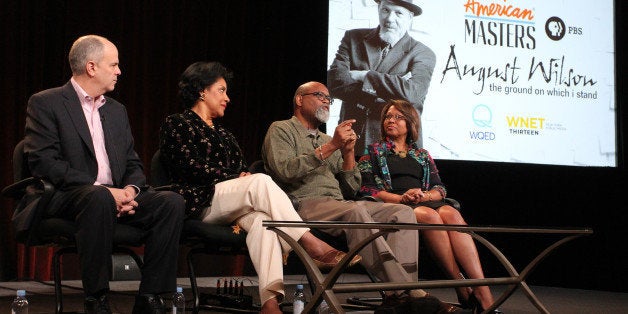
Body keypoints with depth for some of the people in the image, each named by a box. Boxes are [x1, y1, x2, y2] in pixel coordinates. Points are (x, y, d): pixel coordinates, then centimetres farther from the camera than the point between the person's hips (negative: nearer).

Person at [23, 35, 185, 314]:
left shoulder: (116, 110, 22)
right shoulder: (45, 104, 1)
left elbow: (132, 164, 19)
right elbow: (42, 162, -12)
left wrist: (130, 189, -7)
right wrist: (103, 189, -19)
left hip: (115, 197, 6)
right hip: (63, 198, -6)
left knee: (171, 201, -19)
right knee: (99, 198, -39)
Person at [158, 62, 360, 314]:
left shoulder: (223, 134, 31)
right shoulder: (176, 125, 8)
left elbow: (241, 169, 20)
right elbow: (190, 166, -7)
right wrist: (236, 178, -9)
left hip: (228, 205, 6)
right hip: (199, 201, -6)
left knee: (262, 218, -31)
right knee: (261, 181, -31)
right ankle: (311, 244, -37)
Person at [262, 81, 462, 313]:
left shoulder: (327, 140, 30)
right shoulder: (281, 130, 11)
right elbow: (284, 170, -11)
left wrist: (348, 152, 5)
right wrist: (330, 147, -12)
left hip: (340, 204, 7)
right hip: (304, 204, -7)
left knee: (403, 212, -15)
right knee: (355, 211, -37)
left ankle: (399, 294, -31)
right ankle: (404, 289, -39)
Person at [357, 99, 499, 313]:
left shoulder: (422, 155, 28)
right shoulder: (374, 152, 19)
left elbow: (440, 189, 17)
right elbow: (367, 189, 4)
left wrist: (424, 196, -8)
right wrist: (400, 198, -12)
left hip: (426, 203, 3)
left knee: (451, 214, -34)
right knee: (428, 215, -38)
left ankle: (484, 295, -47)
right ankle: (463, 291, -40)